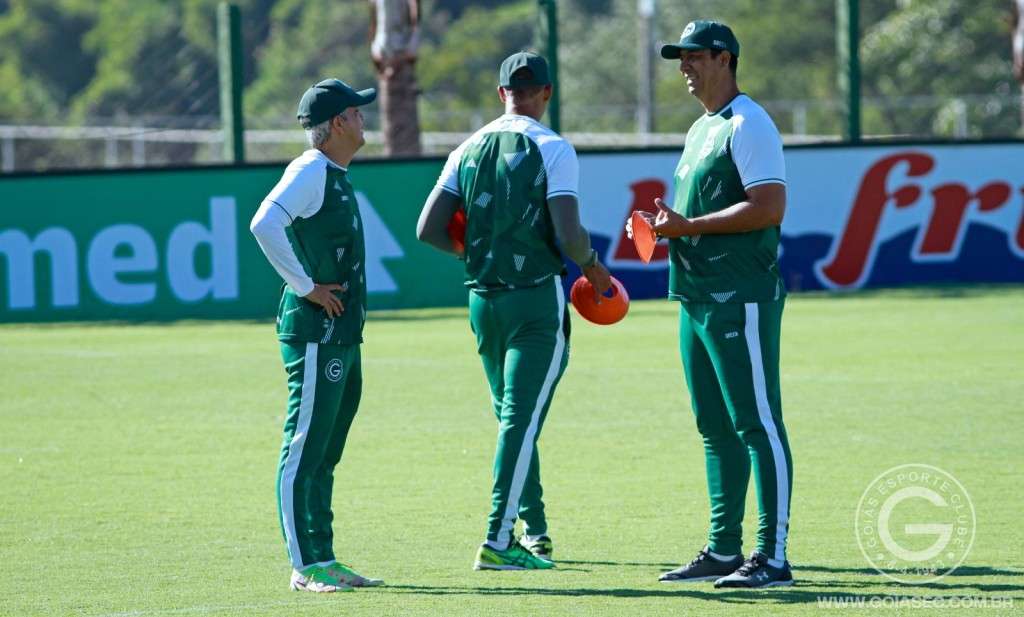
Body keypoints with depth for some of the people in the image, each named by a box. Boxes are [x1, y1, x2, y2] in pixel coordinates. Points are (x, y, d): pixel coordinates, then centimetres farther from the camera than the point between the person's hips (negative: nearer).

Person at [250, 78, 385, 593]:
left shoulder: (335, 177, 17)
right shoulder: (310, 172, -12)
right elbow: (265, 225, -27)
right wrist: (305, 286, -22)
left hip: (343, 335, 10)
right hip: (315, 333, -10)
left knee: (324, 457, 13)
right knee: (303, 453, -7)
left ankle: (324, 561, 18)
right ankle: (305, 567, -7)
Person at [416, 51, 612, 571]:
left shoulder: (468, 150, 7)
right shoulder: (552, 148, -8)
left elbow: (428, 230, 3)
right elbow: (568, 234, -17)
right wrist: (591, 265, 3)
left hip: (483, 298, 5)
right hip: (537, 298, -5)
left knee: (514, 419, 17)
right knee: (522, 418, -7)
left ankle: (534, 533, 21)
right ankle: (498, 540, -15)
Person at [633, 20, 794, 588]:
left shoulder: (748, 125, -10)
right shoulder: (701, 130, 21)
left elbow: (769, 207, -20)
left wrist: (689, 225, -18)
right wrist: (662, 225, 8)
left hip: (741, 300, -10)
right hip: (696, 300, 10)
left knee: (757, 424, -10)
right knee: (716, 430, 13)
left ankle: (773, 557, -12)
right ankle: (723, 551, 18)